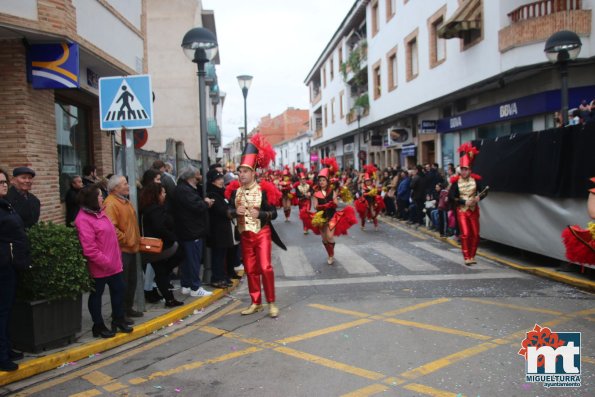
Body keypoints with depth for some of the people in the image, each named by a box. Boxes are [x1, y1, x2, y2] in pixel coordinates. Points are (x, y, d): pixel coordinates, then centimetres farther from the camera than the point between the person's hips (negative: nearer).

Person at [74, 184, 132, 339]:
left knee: (119, 289, 16)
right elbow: (89, 249, -25)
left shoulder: (100, 213, 11)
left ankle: (118, 320, 31)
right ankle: (99, 326, 21)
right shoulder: (83, 219, -19)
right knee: (96, 295, 8)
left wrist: (117, 258, 14)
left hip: (113, 264, 9)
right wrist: (106, 262, -20)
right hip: (98, 267, -9)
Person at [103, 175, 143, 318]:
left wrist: (136, 240, 18)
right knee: (121, 283, -2)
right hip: (121, 249, -10)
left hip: (131, 248, 10)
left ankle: (128, 308, 29)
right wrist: (125, 239, -18)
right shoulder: (111, 204, -17)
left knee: (132, 281, 17)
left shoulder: (125, 201, 15)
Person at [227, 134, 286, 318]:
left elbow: (274, 213, -9)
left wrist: (259, 214, -25)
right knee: (250, 269, 10)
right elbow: (229, 211, 7)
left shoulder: (264, 190, -10)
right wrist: (235, 211, -15)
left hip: (262, 234, -4)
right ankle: (256, 303, 21)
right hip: (245, 235, 4)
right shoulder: (235, 190, 2)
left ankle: (271, 303, 2)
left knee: (265, 267, -11)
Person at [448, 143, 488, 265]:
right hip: (461, 211, -2)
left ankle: (472, 256, 20)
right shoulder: (456, 182, -7)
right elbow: (451, 197, -10)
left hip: (474, 210, 2)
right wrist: (464, 202, -18)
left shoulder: (476, 179, -2)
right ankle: (467, 257, -1)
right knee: (465, 234, -10)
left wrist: (479, 197, -22)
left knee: (475, 234, 5)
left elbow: (484, 192, -1)